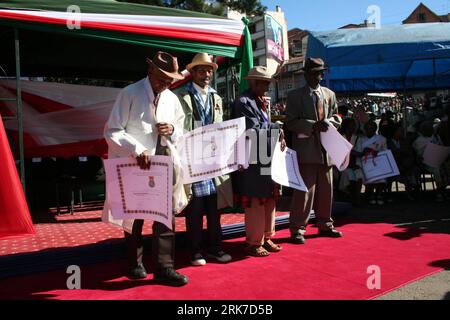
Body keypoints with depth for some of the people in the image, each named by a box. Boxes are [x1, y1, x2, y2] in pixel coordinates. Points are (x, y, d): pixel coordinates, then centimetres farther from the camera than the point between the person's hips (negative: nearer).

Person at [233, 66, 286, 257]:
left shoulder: (261, 102, 17)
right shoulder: (243, 102, -11)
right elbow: (253, 131, -18)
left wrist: (279, 137, -1)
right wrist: (276, 129, -7)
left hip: (267, 159, 9)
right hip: (253, 162, -9)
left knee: (269, 200, 14)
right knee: (255, 202, -2)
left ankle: (266, 238, 26)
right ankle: (254, 243, 10)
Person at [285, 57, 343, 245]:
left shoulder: (329, 94, 16)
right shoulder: (295, 96, 2)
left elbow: (336, 117, 16)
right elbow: (290, 122, -6)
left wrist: (328, 122, -7)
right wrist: (312, 126, -18)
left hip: (326, 148, 5)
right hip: (306, 149, -5)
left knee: (326, 189, 12)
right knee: (304, 190, -6)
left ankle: (325, 225, 26)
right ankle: (297, 229, 3)